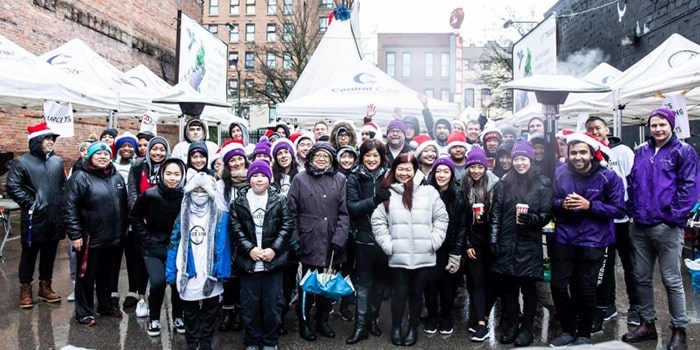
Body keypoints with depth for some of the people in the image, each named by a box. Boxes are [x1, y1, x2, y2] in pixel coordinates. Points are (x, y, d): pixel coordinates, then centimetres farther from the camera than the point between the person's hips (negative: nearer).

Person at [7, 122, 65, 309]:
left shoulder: (58, 161, 9)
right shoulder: (22, 162, -6)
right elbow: (13, 187, -10)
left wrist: (61, 204, 7)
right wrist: (30, 203, -13)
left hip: (54, 218, 5)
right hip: (34, 218, -4)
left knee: (49, 254, 14)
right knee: (29, 254, 8)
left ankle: (45, 287, 27)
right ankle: (25, 289, 21)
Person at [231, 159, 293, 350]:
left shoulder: (280, 200, 3)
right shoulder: (239, 202, 6)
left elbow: (287, 226, -3)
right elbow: (235, 229, -1)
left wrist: (273, 249, -12)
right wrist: (249, 248, -13)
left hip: (273, 260, -1)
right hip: (248, 261, 1)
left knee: (272, 303, 7)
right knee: (249, 304, 8)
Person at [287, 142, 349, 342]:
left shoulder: (340, 180, 4)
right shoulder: (300, 179, 0)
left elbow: (344, 213, -1)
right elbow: (291, 211, -2)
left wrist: (338, 240, -9)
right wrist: (294, 239, -7)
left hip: (330, 244, 2)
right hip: (308, 243, -2)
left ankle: (322, 321, 32)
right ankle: (304, 323, 27)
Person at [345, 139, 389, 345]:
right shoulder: (354, 178, -1)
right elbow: (352, 207, -11)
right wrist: (374, 200, -24)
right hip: (364, 236, -2)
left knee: (380, 279, 14)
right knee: (363, 282, 4)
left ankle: (374, 318, 31)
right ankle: (361, 325, 13)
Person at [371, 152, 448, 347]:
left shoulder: (429, 192, 3)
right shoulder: (387, 193, 3)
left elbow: (441, 218, 6)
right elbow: (378, 221, 2)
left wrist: (433, 242, -2)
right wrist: (387, 245, -5)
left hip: (424, 256, 1)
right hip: (398, 256, 0)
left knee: (416, 293, 12)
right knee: (400, 292, 8)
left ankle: (413, 328, 31)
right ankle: (396, 328, 28)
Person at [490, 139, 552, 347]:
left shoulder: (543, 184, 1)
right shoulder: (503, 184, 7)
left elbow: (546, 215, -2)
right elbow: (495, 215, 4)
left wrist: (529, 218, -21)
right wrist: (494, 242, -1)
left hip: (529, 245, -2)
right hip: (506, 244, 2)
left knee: (528, 286, 6)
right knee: (508, 286, 8)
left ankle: (527, 328, 18)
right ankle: (510, 326, 22)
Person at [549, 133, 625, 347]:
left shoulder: (608, 177, -8)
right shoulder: (559, 173, -1)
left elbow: (618, 209, -9)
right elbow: (549, 202, 6)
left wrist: (589, 205, -20)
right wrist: (562, 204, -16)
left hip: (592, 241, -2)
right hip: (564, 238, 2)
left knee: (586, 289, 7)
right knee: (558, 285, 4)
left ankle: (584, 334, 28)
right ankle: (568, 330, 25)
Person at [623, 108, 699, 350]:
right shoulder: (641, 152, 13)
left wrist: (675, 216, -15)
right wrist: (632, 210, 8)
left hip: (667, 227, -5)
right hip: (640, 227, 5)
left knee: (671, 280, 1)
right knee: (642, 277, 11)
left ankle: (680, 330, 15)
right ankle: (647, 324, 25)